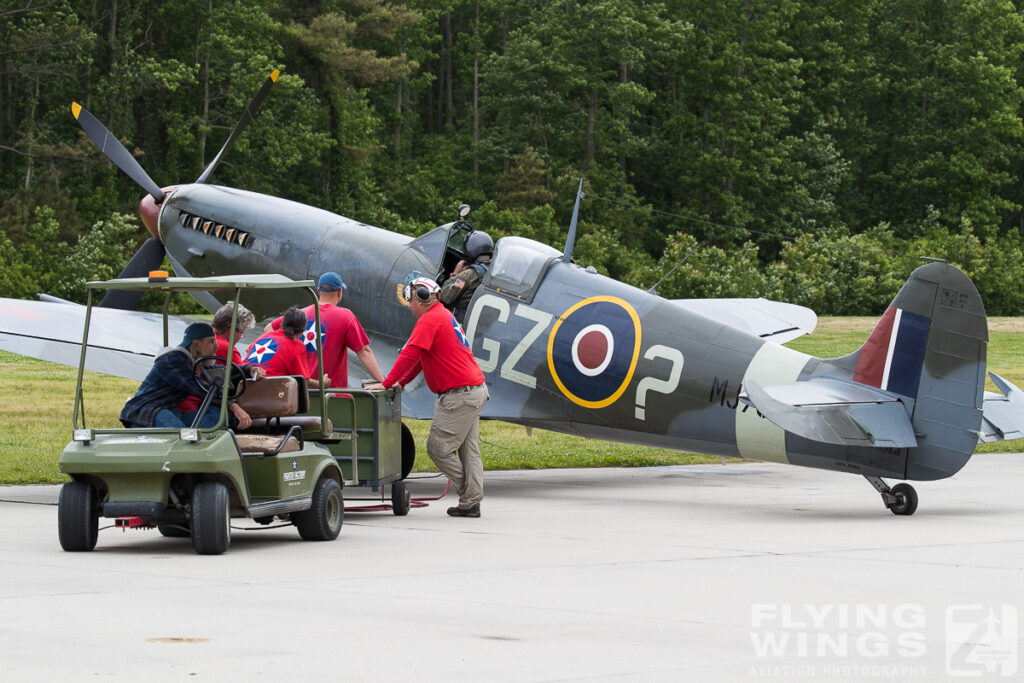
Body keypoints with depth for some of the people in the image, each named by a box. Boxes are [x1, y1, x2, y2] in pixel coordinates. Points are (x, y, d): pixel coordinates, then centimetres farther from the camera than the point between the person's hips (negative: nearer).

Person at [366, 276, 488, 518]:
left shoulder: (429, 321, -12)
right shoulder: (443, 315, 21)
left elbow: (410, 354, -18)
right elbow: (421, 357, 26)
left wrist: (386, 384, -13)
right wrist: (402, 382, 23)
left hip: (459, 395, -10)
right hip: (475, 390, 10)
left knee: (438, 448, -5)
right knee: (469, 451, 8)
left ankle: (469, 497, -1)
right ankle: (471, 503, 6)